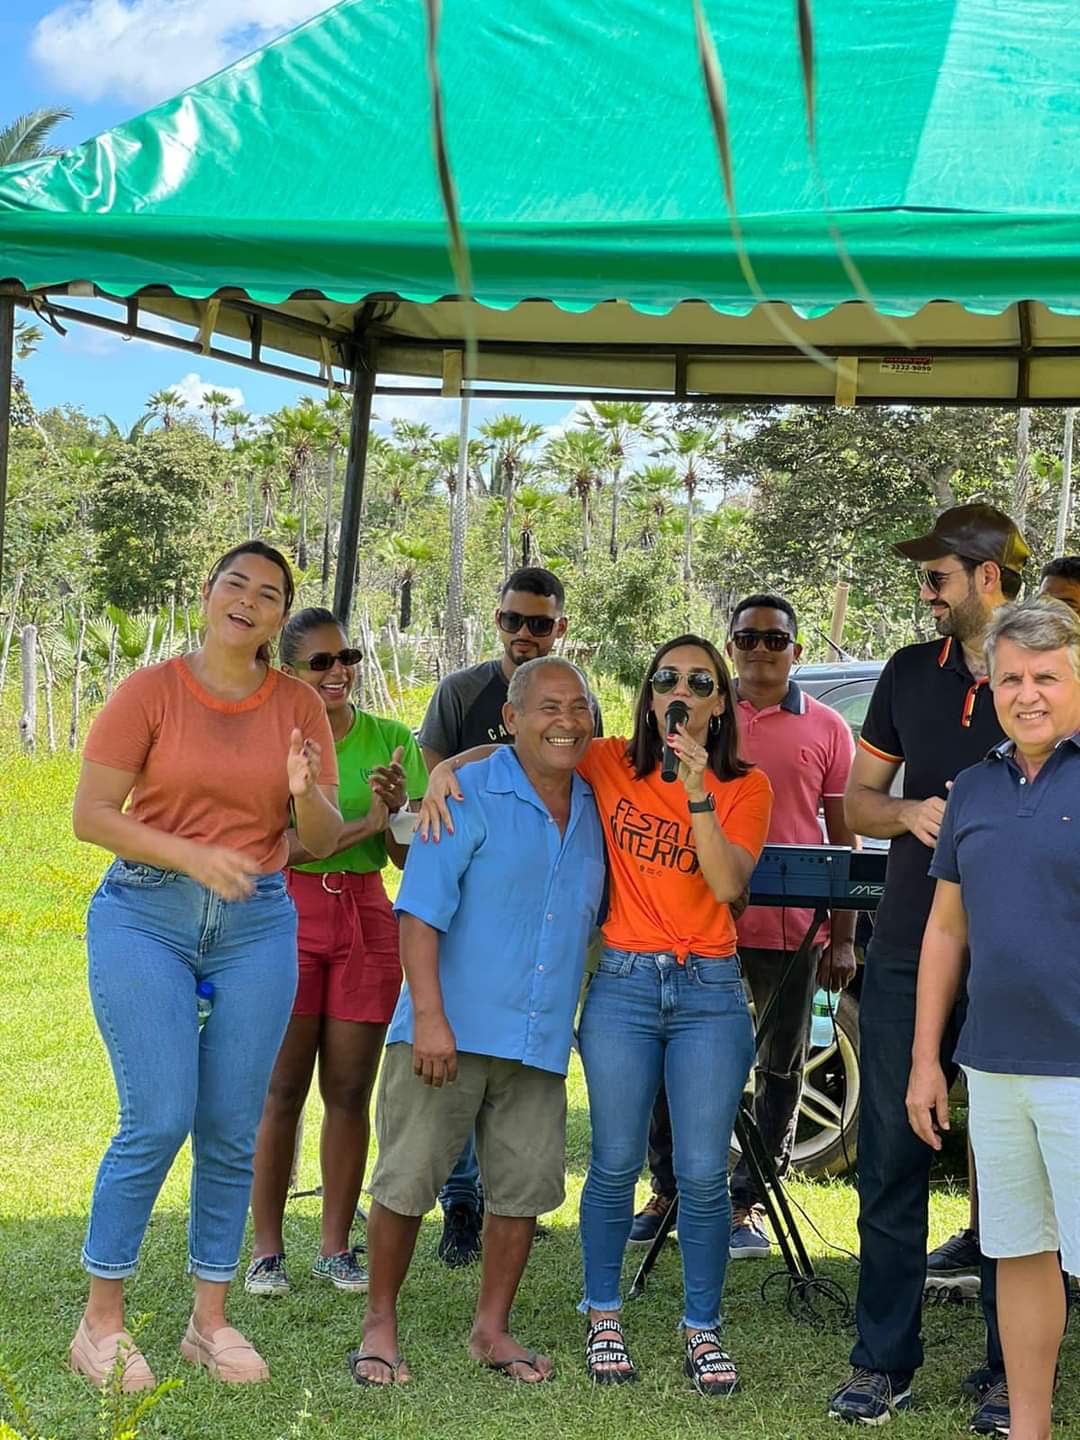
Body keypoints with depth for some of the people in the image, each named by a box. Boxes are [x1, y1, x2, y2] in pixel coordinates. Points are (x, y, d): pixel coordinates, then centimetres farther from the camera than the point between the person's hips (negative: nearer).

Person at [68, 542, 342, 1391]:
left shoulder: (300, 707, 5)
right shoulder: (151, 690, -4)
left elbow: (322, 842, 6)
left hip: (256, 925, 3)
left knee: (232, 1131, 5)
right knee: (158, 1121, -9)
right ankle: (101, 1322, 7)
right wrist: (193, 855, -18)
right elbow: (90, 813, -7)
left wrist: (306, 792, -16)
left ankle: (211, 1321, 18)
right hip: (147, 917, -3)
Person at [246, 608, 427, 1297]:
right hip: (287, 913, -3)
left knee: (351, 1091, 5)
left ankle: (337, 1246, 16)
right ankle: (267, 1248, 10)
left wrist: (398, 809, -14)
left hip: (367, 917, 3)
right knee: (283, 1090, -1)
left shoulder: (392, 741, 6)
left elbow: (410, 857, 7)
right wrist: (362, 825, -20)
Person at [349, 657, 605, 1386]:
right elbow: (421, 911, -12)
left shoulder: (594, 809, 11)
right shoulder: (469, 796, -7)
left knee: (526, 1187, 8)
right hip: (452, 1030, -5)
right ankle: (380, 1325, 16)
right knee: (407, 1181, 0)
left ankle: (492, 1328, 24)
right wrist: (428, 1016, -18)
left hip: (539, 1042, 5)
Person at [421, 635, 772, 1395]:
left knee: (704, 1174, 0)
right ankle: (603, 1319, 20)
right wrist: (446, 769, -10)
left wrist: (697, 792, -21)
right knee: (616, 1164, 4)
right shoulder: (611, 765, 3)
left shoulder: (746, 788, 1)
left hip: (710, 991, 0)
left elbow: (729, 886, -13)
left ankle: (704, 1330, 15)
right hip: (623, 984, 0)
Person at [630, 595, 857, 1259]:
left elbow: (845, 839, 7)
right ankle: (668, 1190, 20)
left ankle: (748, 1201, 18)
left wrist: (844, 936, 1)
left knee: (781, 1068, 6)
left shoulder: (826, 729, 5)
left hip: (790, 926, 0)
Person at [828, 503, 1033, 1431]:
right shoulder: (912, 673, 11)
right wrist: (907, 813, -5)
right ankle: (884, 1363, 17)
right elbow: (857, 799, 16)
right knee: (892, 1156, 6)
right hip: (908, 953, 4)